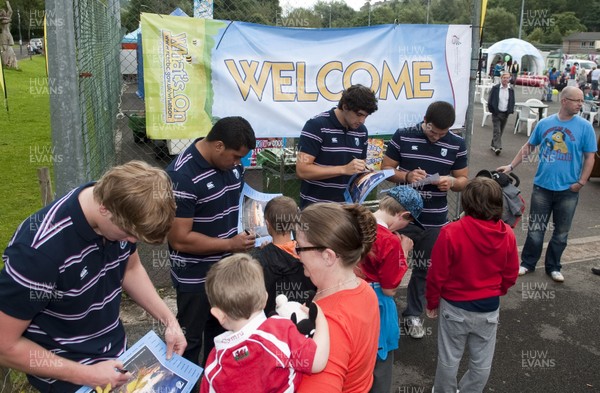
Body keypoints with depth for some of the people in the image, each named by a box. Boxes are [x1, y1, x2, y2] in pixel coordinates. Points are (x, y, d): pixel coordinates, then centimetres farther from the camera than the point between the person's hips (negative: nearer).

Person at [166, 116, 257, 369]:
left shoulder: (230, 163, -2)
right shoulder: (183, 176, -25)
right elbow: (180, 239, -25)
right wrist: (230, 244, -21)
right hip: (195, 277, -7)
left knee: (221, 332, 25)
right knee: (190, 340, 12)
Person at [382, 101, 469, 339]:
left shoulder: (457, 144, -2)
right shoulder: (402, 137, -7)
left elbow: (463, 180, 6)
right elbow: (386, 169, -1)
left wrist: (452, 182, -18)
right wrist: (406, 176, -21)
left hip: (435, 221, 2)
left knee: (424, 269, 14)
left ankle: (413, 314, 32)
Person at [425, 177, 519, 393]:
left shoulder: (451, 232, -23)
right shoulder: (507, 235, -12)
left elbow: (437, 275, -15)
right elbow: (510, 275, 1)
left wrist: (432, 302, 2)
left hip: (455, 307, -2)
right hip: (489, 308, 3)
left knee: (449, 358, 17)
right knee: (482, 362, 20)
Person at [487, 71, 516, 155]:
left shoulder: (511, 90, 5)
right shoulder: (495, 88, -4)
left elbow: (512, 102, 12)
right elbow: (490, 100, -2)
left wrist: (510, 110, -1)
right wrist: (492, 110, -7)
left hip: (505, 114, 4)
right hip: (496, 113, -4)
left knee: (500, 131, 10)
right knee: (497, 131, -11)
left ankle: (493, 145, 24)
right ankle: (497, 147, -16)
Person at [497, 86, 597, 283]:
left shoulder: (585, 127, -6)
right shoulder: (545, 123, 0)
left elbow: (589, 157, -3)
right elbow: (528, 146, 10)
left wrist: (581, 182, -10)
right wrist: (511, 166, 5)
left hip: (568, 190, -1)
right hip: (542, 186, 1)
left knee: (561, 233, 12)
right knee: (535, 229, 10)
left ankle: (553, 267, 28)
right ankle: (528, 263, 25)